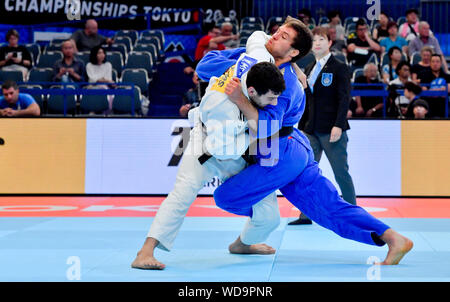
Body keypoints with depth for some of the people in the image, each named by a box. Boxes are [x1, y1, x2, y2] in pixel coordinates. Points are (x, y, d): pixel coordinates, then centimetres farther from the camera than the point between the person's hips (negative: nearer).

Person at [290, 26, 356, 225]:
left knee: (341, 173, -1)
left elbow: (344, 99, -11)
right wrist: (302, 126, 14)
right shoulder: (309, 69, 15)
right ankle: (306, 215, 11)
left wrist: (338, 125, -20)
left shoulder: (339, 68, -4)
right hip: (311, 130, 6)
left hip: (331, 130, -6)